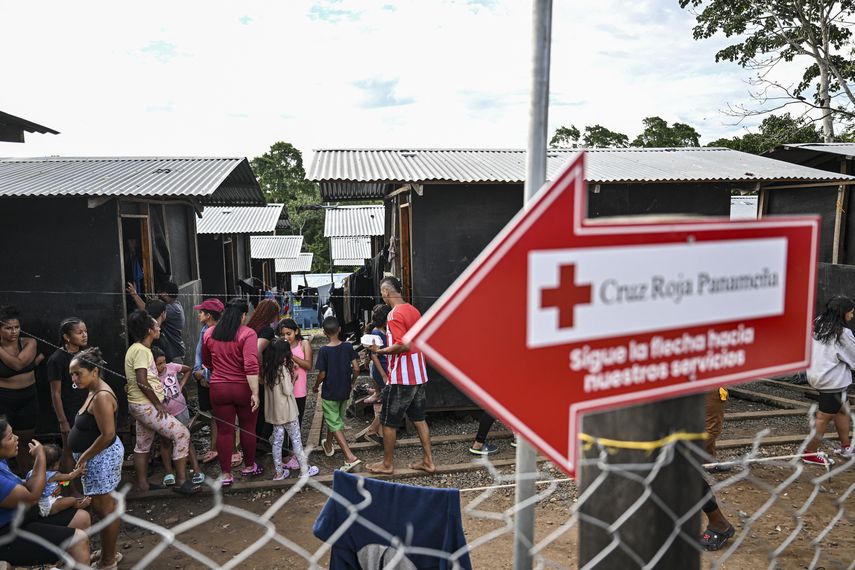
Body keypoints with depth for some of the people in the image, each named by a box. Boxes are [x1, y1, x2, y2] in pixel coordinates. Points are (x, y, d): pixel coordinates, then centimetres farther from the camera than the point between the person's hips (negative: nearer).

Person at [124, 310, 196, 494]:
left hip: (143, 405, 11)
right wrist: (158, 403, -17)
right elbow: (142, 382, -24)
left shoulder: (140, 348, 12)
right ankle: (181, 481, -5)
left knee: (143, 445, 18)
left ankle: (142, 483, 30)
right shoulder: (140, 350, -19)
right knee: (181, 434, -11)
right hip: (146, 406, -11)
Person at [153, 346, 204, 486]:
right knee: (166, 443, 11)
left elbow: (188, 370, 10)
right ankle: (169, 473, 24)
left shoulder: (171, 367, -8)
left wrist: (181, 385, 3)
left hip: (181, 411, 2)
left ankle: (197, 471, 7)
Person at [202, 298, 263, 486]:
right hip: (243, 388, -3)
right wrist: (255, 393, -20)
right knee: (248, 428, 15)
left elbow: (206, 363, 16)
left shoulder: (209, 334, 2)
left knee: (224, 431, 9)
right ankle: (249, 467, 30)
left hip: (218, 388, 3)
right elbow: (251, 366, -22)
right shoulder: (247, 334, -14)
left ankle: (226, 474, 13)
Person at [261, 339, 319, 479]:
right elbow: (288, 391, -21)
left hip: (274, 411, 6)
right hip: (287, 411, -6)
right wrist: (293, 379, -4)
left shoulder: (266, 369, 1)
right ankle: (304, 470, 13)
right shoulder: (283, 369, -20)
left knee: (277, 440, 12)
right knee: (296, 439, 5)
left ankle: (279, 472, 18)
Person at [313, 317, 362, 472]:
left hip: (329, 393, -5)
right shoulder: (348, 347, -7)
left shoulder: (324, 350, -16)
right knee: (337, 419, 24)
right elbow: (356, 369, -8)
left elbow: (322, 374, -13)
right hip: (345, 392, 5)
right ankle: (328, 446, 46)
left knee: (335, 425, 0)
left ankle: (350, 457, -12)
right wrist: (352, 383, 10)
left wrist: (316, 386, 5)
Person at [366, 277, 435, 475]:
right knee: (418, 418, 15)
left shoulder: (395, 314, -18)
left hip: (401, 378, -8)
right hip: (418, 375, 9)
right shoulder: (414, 310, 9)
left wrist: (379, 351, -14)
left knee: (388, 422, 5)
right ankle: (428, 461, 20)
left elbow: (402, 345, -26)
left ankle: (387, 464, 17)